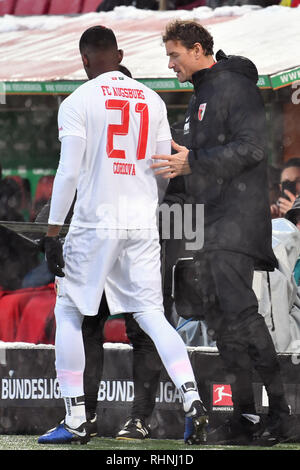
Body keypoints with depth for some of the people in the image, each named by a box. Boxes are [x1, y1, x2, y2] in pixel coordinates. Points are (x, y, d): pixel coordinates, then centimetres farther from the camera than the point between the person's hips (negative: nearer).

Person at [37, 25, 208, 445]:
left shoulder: (77, 102, -4)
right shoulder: (152, 101, 10)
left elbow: (69, 172, -10)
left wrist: (53, 232, -6)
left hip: (94, 222, -4)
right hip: (143, 227, 4)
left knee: (69, 314, 8)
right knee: (151, 314, 5)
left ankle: (76, 420, 4)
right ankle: (192, 399, -15)